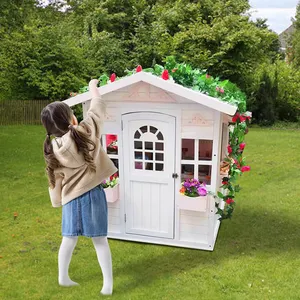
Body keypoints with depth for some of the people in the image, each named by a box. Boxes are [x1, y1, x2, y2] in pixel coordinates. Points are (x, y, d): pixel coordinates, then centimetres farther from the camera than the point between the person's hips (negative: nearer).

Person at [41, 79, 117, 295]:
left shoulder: (52, 148, -3)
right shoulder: (85, 132, -13)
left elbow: (55, 178, 3)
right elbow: (98, 108, 2)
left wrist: (58, 201, 17)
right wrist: (93, 86, 18)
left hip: (71, 197, 3)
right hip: (93, 194, -3)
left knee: (69, 238, 17)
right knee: (100, 239, 6)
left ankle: (63, 277, 32)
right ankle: (108, 283, 12)